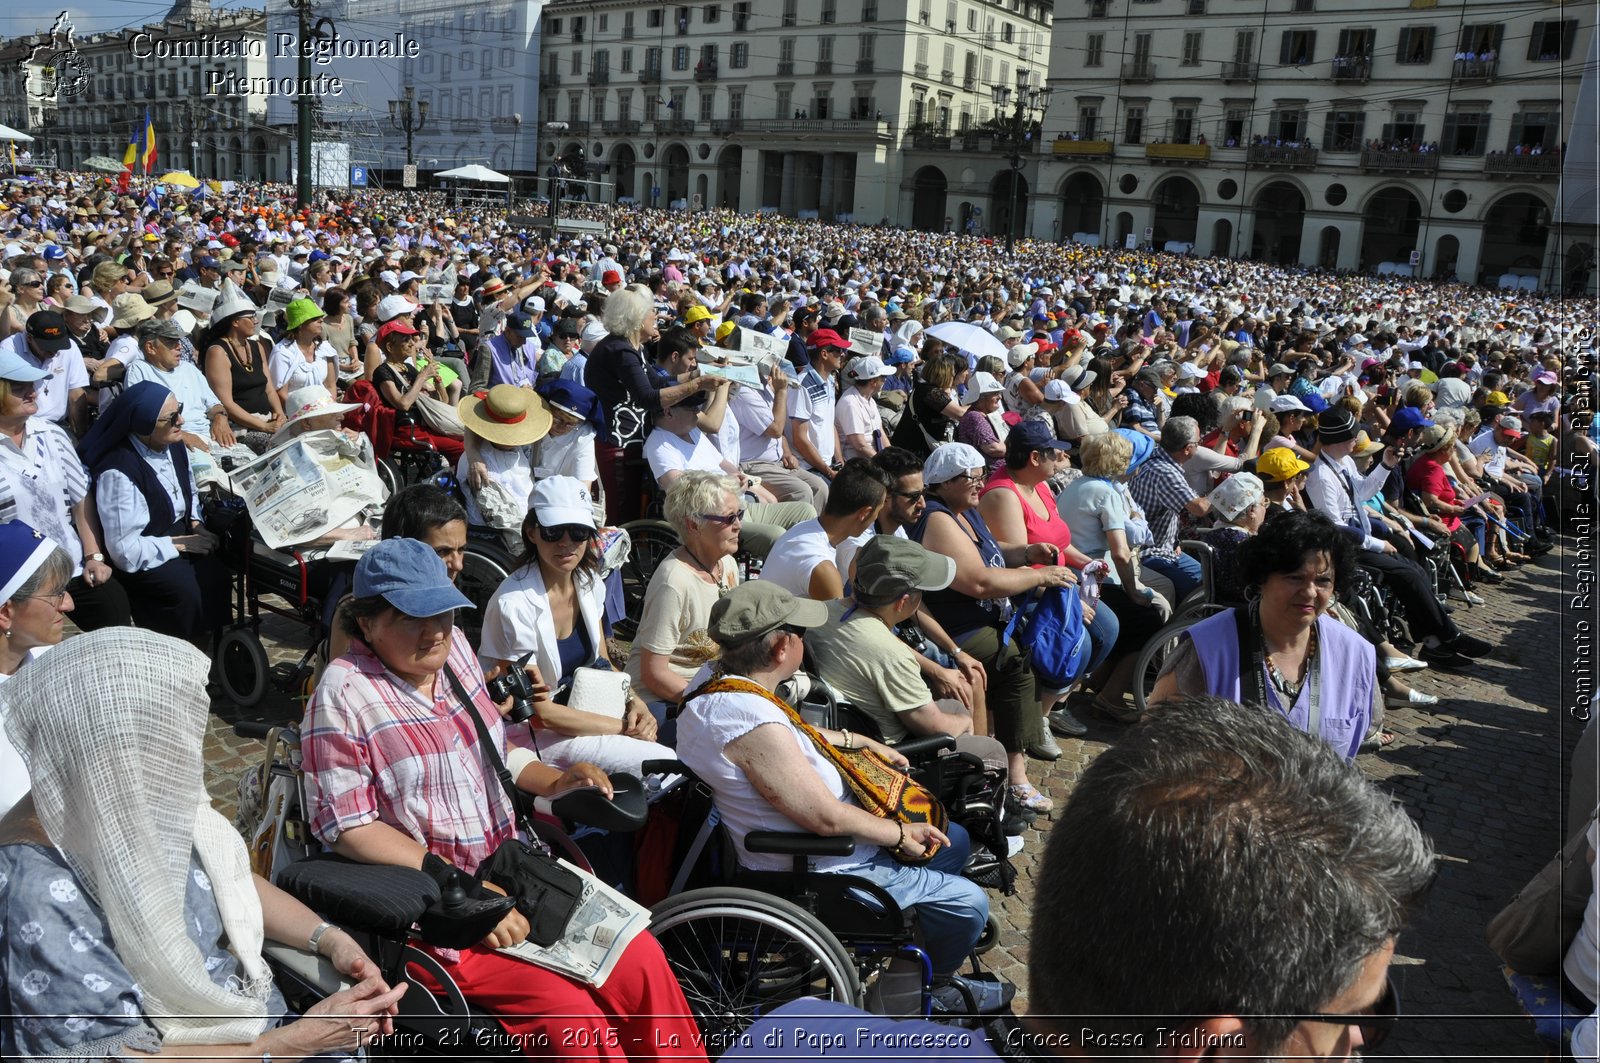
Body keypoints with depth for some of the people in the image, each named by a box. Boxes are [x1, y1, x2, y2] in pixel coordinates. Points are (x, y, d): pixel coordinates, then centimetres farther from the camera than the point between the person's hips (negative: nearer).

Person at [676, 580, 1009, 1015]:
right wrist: (901, 833, -14)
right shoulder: (753, 722, -34)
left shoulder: (714, 681, -3)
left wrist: (860, 741, 20)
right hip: (818, 873, -10)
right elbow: (826, 816, -30)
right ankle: (932, 988, 28)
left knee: (954, 840, 20)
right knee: (969, 902, -2)